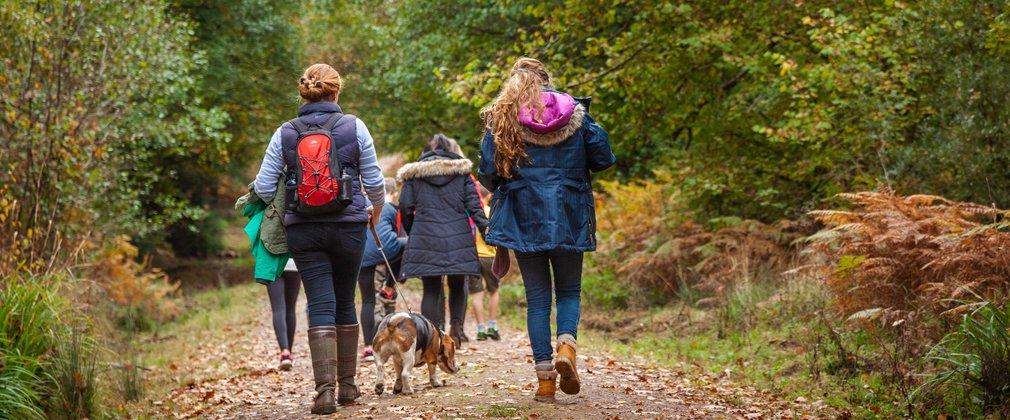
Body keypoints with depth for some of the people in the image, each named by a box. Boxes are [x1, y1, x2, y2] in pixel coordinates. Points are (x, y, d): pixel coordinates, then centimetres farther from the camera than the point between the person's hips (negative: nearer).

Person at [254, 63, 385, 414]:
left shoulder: (285, 133, 0)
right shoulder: (354, 127, -3)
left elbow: (263, 186, -1)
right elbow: (374, 180, 1)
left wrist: (283, 207, 20)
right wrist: (376, 210, 20)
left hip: (303, 230, 0)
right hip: (348, 227, 0)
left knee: (320, 306, -1)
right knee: (345, 304, 14)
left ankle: (325, 389, -13)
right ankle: (347, 384, 21)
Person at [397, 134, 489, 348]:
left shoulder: (414, 173, 9)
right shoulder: (462, 171, 8)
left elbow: (405, 206, 6)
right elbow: (473, 203, 0)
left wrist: (411, 234, 19)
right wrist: (485, 228, 0)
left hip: (425, 237, 0)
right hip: (458, 237, 0)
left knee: (431, 288, 4)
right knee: (458, 284, 14)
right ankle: (456, 324, -8)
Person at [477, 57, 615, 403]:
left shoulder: (501, 119, 0)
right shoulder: (575, 113, 2)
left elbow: (488, 174, -3)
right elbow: (603, 159, 4)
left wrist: (501, 185, 19)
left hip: (524, 218, 0)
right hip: (569, 219, 0)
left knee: (537, 296, 6)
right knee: (569, 290, 14)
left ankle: (545, 376, 0)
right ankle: (566, 345, -14)